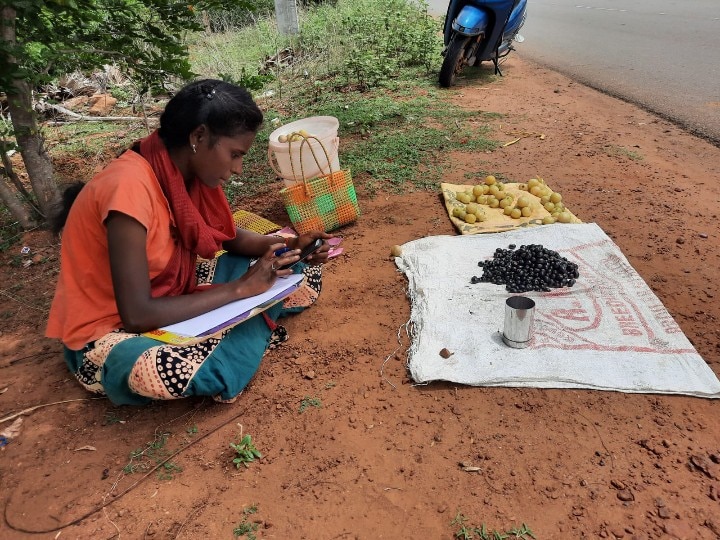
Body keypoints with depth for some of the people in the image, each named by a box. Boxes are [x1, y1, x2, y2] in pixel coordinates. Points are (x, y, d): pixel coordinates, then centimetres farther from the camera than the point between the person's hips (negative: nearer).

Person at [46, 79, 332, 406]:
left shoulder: (186, 169, -7)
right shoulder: (129, 187, -30)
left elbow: (230, 237, 8)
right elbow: (137, 316, -32)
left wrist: (290, 246, -10)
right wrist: (240, 288, -28)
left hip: (173, 295, 6)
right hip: (111, 331, -5)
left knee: (301, 279, 0)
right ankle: (252, 325, -14)